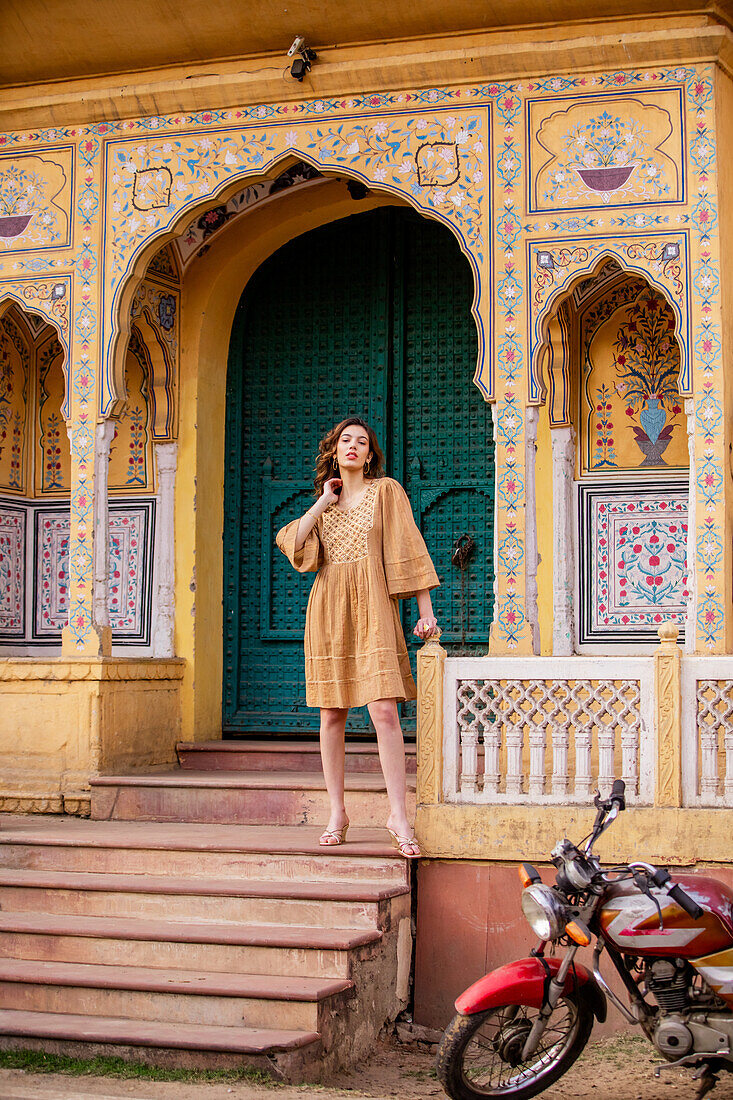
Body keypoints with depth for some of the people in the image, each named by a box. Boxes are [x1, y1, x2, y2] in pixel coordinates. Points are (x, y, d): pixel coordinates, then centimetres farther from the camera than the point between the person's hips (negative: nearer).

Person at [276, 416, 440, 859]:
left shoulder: (386, 490, 6)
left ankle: (398, 814, -10)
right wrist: (323, 503, 1)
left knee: (384, 710, -14)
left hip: (372, 610, -4)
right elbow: (292, 545, 2)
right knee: (332, 714, 3)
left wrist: (426, 610, -5)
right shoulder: (322, 503, 18)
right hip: (329, 611, 4)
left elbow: (409, 550, 1)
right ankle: (337, 813, 10)